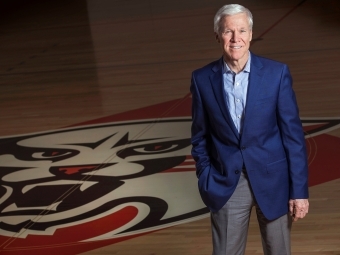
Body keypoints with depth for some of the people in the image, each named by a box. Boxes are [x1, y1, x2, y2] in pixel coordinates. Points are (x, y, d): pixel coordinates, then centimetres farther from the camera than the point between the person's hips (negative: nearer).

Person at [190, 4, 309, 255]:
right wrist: (205, 182, 3)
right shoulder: (203, 79, -3)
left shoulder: (277, 73, -7)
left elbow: (293, 134, -6)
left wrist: (299, 189, -8)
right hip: (226, 183, 1)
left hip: (272, 180, 0)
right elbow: (200, 137, 7)